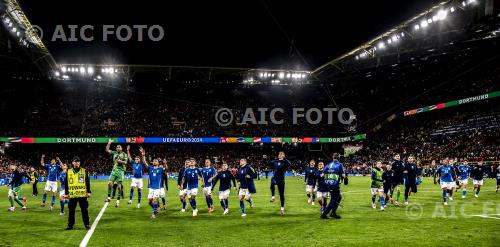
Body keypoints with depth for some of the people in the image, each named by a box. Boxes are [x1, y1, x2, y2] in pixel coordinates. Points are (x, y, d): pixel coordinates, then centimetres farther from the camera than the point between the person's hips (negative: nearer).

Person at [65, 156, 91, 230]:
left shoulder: (84, 171, 3)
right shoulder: (68, 172, 6)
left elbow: (87, 182, 4)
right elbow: (66, 183, 9)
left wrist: (88, 192, 0)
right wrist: (66, 193, 5)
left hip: (82, 194, -1)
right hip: (72, 195, 1)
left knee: (84, 210, 3)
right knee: (71, 210, 8)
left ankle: (87, 224, 13)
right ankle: (70, 225, 18)